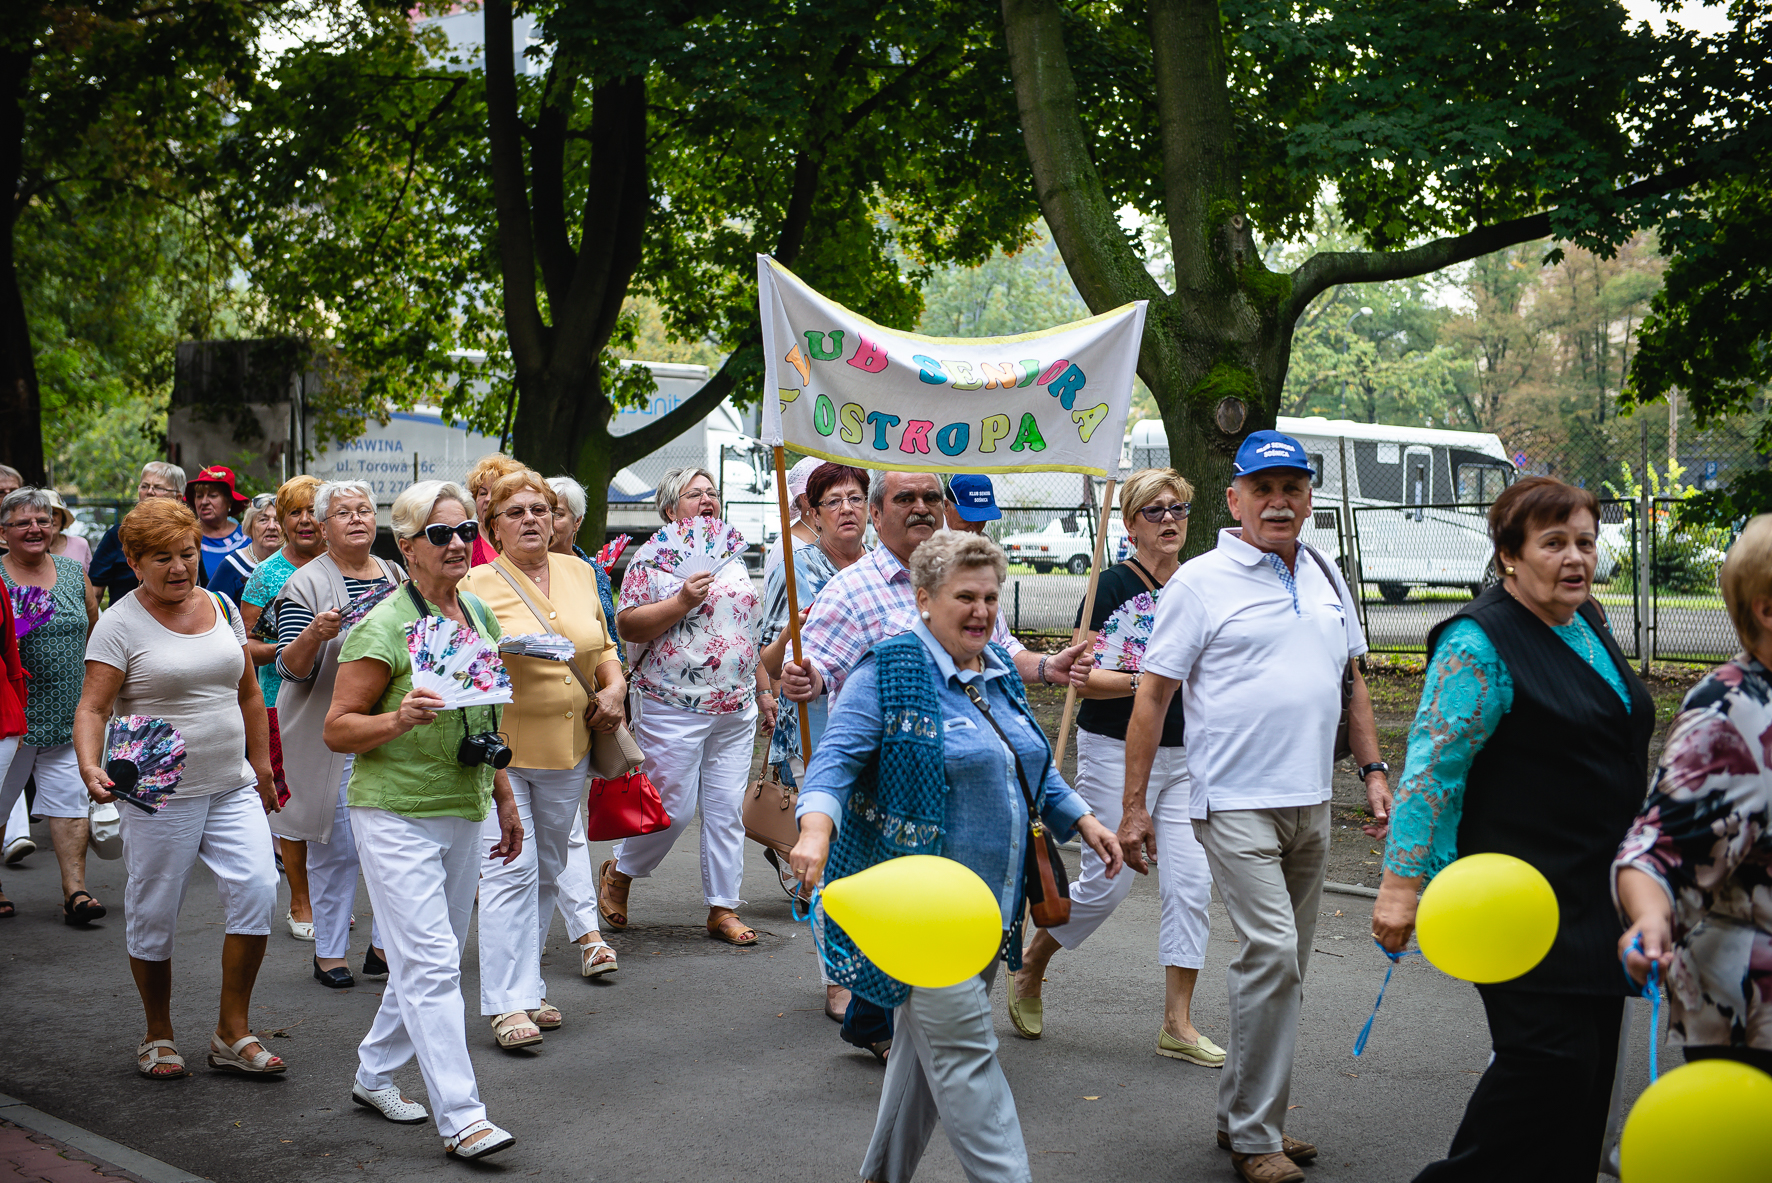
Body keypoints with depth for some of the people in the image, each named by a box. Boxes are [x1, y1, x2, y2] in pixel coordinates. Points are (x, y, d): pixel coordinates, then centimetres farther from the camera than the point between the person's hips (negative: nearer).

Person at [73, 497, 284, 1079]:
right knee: (153, 913, 5)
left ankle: (232, 1034, 3)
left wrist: (261, 767, 17)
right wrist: (90, 767, -30)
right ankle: (158, 1036, 25)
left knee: (256, 890, -9)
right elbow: (92, 708, -13)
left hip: (232, 788, 4)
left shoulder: (221, 607, 9)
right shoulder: (120, 624, -6)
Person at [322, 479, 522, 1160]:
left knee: (428, 961, 14)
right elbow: (337, 729, -10)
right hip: (395, 814, -7)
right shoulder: (383, 627, -12)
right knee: (431, 964, -10)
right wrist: (400, 719, -28)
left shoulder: (480, 617, 10)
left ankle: (375, 1075, 31)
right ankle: (460, 1119, -8)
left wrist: (504, 798, 20)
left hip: (464, 813, 7)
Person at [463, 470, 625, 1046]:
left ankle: (526, 985, 24)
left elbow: (603, 646, 20)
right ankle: (508, 1003, -5)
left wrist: (615, 686, 3)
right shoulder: (476, 585, -6)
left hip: (568, 748, 6)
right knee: (510, 870, -10)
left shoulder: (579, 573, 10)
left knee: (547, 869, 12)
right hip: (500, 746, -5)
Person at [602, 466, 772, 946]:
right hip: (674, 708, -5)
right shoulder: (654, 558, -2)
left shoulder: (732, 560, 17)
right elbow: (627, 624, -9)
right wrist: (682, 602, -19)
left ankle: (723, 909, 11)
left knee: (727, 809, 4)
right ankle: (618, 873, 23)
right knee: (673, 807, -3)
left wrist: (764, 691, 21)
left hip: (736, 709, 6)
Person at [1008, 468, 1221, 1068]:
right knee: (1106, 883, -1)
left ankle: (1178, 1024, 6)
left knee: (1191, 882, -2)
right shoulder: (1112, 585, -8)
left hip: (1185, 754, 5)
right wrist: (1144, 680, -24)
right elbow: (1080, 677, -13)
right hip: (1116, 750, -5)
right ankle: (1027, 970, 24)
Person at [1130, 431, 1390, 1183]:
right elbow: (1152, 697, -6)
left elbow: (1351, 681, 22)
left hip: (1311, 804, 7)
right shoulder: (1200, 582, -6)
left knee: (1282, 965, 11)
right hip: (1236, 803, -6)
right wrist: (1133, 807, -8)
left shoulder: (1325, 578, 13)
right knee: (1271, 953, -14)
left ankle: (1246, 1115, 24)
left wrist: (1373, 768, 13)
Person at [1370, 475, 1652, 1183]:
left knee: (1589, 1063, 12)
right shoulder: (1479, 642, -14)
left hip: (1597, 897, 9)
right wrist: (1401, 880, -23)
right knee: (1549, 1058, -10)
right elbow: (1434, 762, -18)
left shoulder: (1586, 623, 13)